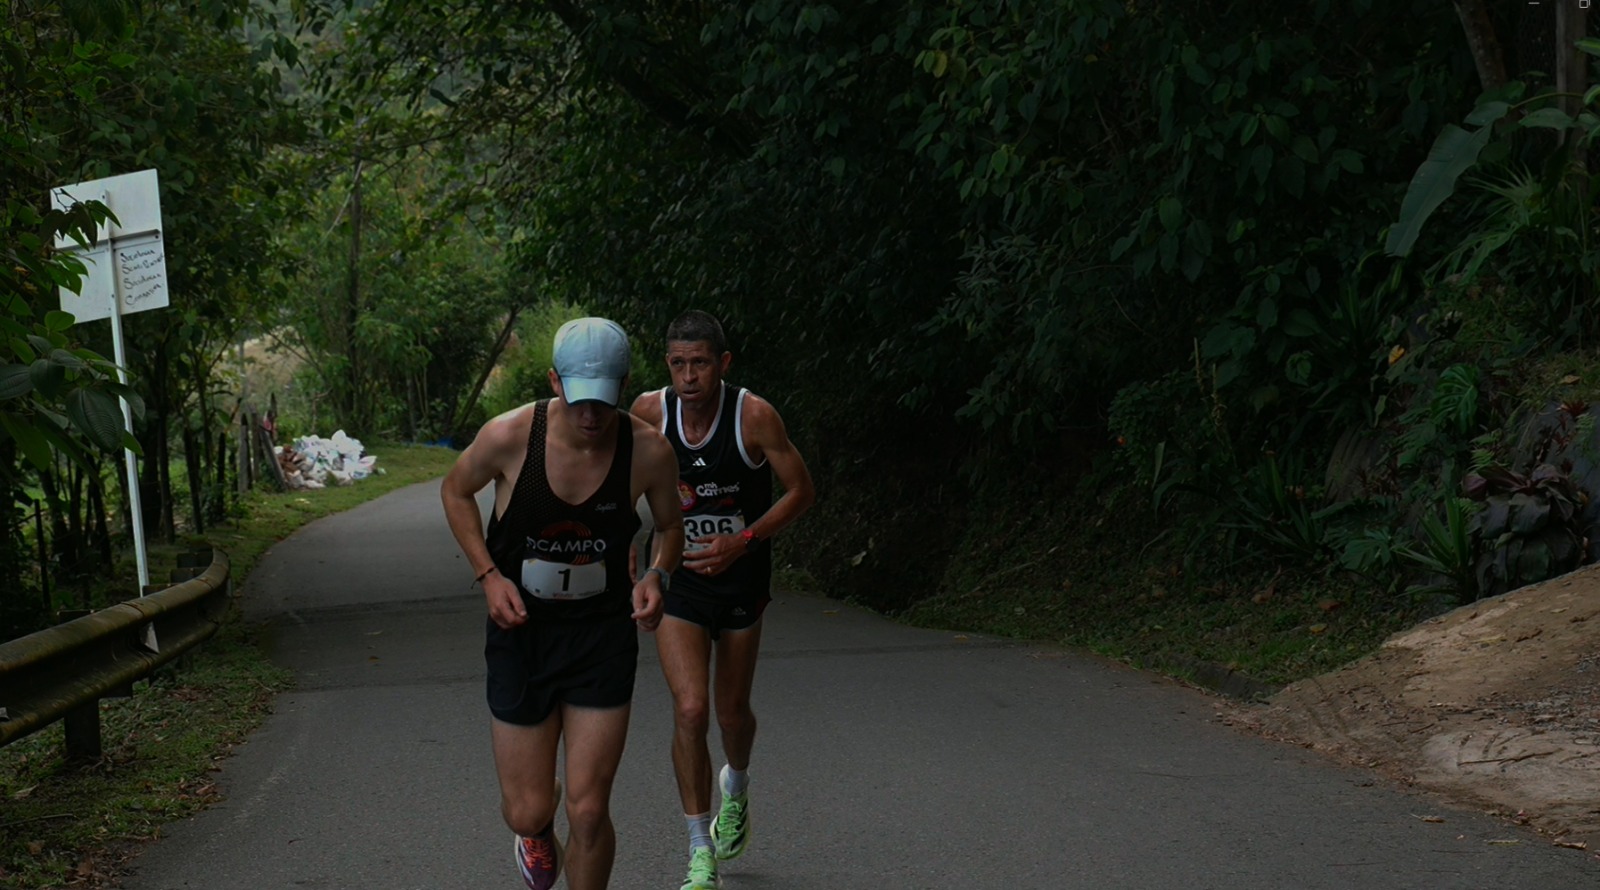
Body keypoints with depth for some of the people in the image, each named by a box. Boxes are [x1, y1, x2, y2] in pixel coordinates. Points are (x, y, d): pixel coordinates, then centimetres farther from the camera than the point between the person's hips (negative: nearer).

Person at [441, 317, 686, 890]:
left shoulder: (649, 452, -14)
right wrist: (487, 574, -8)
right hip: (521, 630, 0)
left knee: (588, 811, -4)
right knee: (527, 812, 5)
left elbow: (671, 525, 7)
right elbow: (456, 490, 4)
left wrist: (657, 576, -14)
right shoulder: (508, 437, -17)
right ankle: (537, 832, 45)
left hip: (604, 634, 0)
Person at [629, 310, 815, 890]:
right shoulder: (650, 412, -11)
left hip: (741, 577, 0)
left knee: (732, 709, 15)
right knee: (690, 708, -14)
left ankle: (736, 787, 51)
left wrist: (741, 541, -18)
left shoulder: (755, 416, -18)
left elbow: (801, 491, -9)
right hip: (678, 580, 0)